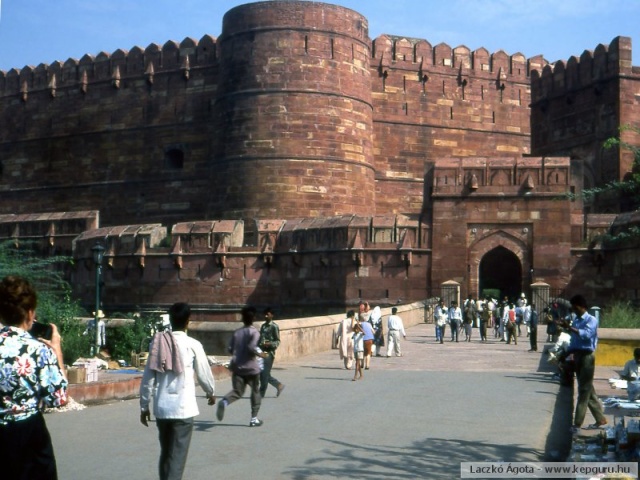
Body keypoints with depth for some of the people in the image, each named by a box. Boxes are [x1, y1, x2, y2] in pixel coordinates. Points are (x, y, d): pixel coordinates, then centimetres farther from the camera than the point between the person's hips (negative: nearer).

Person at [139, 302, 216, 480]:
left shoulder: (158, 342, 3)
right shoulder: (193, 345, -7)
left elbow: (148, 377, 4)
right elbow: (204, 373, 3)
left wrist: (144, 406, 13)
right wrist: (211, 392, 23)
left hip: (161, 408, 4)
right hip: (183, 409, -4)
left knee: (165, 454, 19)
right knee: (177, 457, -2)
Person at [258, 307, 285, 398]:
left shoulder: (274, 326, -7)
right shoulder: (263, 326, 16)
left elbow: (277, 341, -9)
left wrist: (269, 344, -24)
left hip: (269, 352, -8)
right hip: (262, 352, 8)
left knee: (265, 373, -4)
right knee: (262, 373, 9)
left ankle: (261, 393, 5)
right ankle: (279, 385, 22)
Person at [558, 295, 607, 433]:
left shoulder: (591, 320, -9)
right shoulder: (576, 321, 14)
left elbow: (586, 334, -28)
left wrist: (570, 328, -36)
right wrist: (569, 355, 11)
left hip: (587, 356, -8)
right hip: (577, 356, 8)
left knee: (584, 390, -6)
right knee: (588, 389, 13)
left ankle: (577, 423, -7)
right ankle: (600, 418, 22)